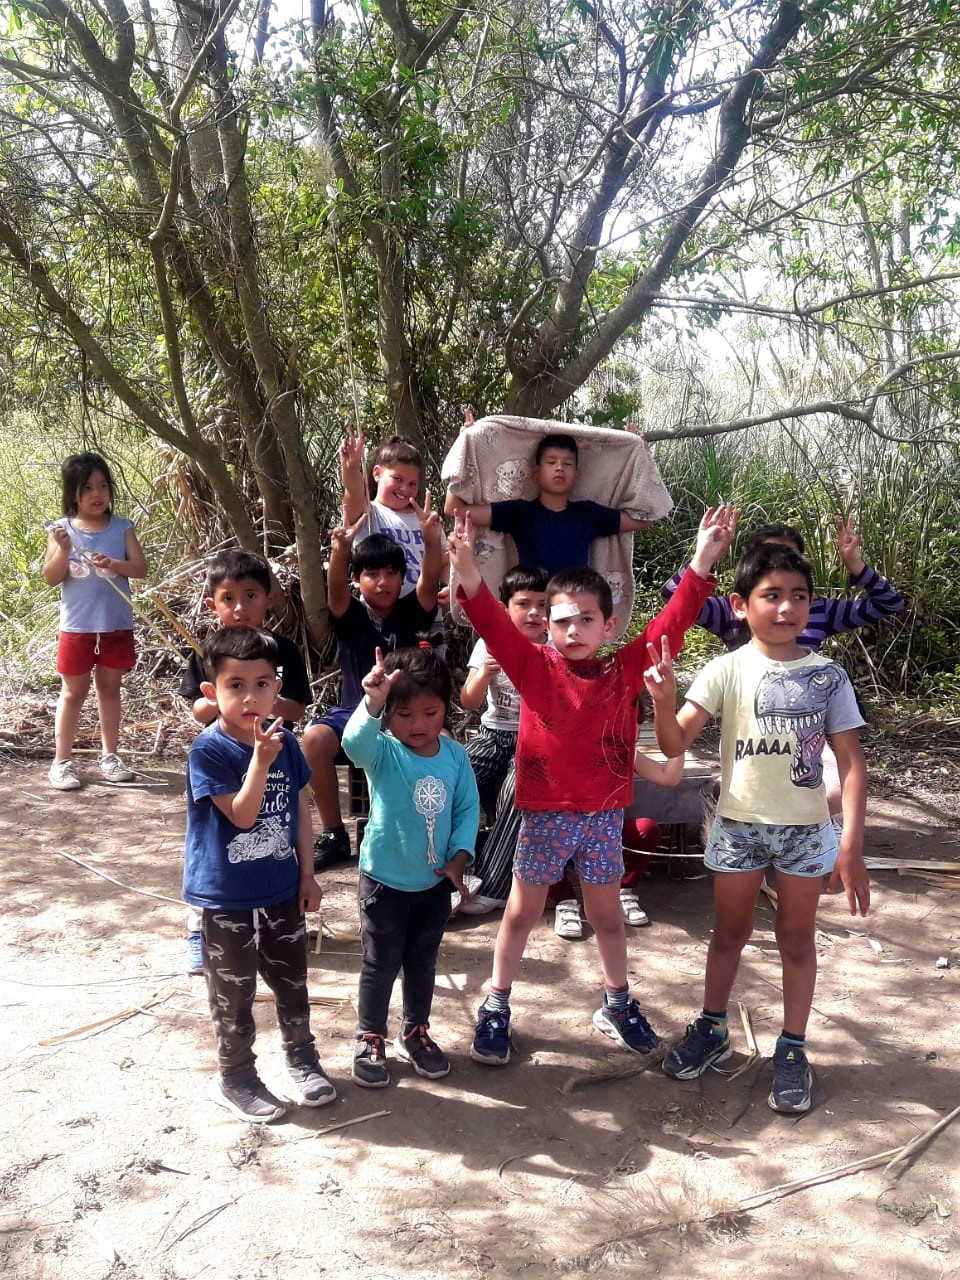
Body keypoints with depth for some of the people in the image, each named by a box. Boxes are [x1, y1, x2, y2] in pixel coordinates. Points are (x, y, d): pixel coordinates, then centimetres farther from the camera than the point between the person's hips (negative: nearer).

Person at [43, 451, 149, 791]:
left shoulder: (122, 527, -1)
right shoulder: (61, 530, -5)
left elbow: (141, 568, -7)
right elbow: (51, 578, -6)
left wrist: (115, 565, -26)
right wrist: (63, 550, -23)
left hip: (117, 625, 2)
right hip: (77, 626, -2)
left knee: (110, 688, 14)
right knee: (73, 692, 5)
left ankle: (109, 755, 25)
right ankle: (62, 761, 12)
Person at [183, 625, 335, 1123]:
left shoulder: (285, 742, -4)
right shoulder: (208, 751, -20)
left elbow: (300, 808, 5)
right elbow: (242, 815, -25)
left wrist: (307, 874, 8)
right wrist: (260, 760, -37)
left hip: (282, 888, 5)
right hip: (227, 896, -5)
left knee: (292, 979, 20)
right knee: (233, 993, 11)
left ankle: (300, 1054, 41)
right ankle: (235, 1077, 29)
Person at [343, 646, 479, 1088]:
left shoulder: (454, 755, -7)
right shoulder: (382, 752, -19)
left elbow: (468, 809, 0)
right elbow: (354, 742, -42)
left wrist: (458, 859, -10)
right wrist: (372, 702, -60)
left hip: (435, 882, 4)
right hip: (385, 881, -4)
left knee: (423, 961, 19)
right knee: (380, 963, 10)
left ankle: (415, 1033, 39)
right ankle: (369, 1039, 29)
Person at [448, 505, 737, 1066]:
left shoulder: (626, 670, -4)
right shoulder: (535, 667, -8)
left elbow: (671, 624, -11)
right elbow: (494, 623, -21)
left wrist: (701, 565, -22)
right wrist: (467, 568, -37)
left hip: (605, 814, 2)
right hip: (544, 813, -1)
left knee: (607, 914, 17)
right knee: (522, 912, 11)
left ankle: (618, 1005, 35)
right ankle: (496, 1008, 26)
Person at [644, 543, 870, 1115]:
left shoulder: (828, 675, -7)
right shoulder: (728, 670, -9)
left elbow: (852, 760, -6)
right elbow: (675, 743, -12)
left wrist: (852, 845, -12)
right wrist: (664, 699, -33)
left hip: (807, 828, 0)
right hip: (739, 825, 0)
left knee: (797, 937, 13)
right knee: (730, 931, 17)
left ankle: (793, 1049, 26)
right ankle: (712, 1030, 34)